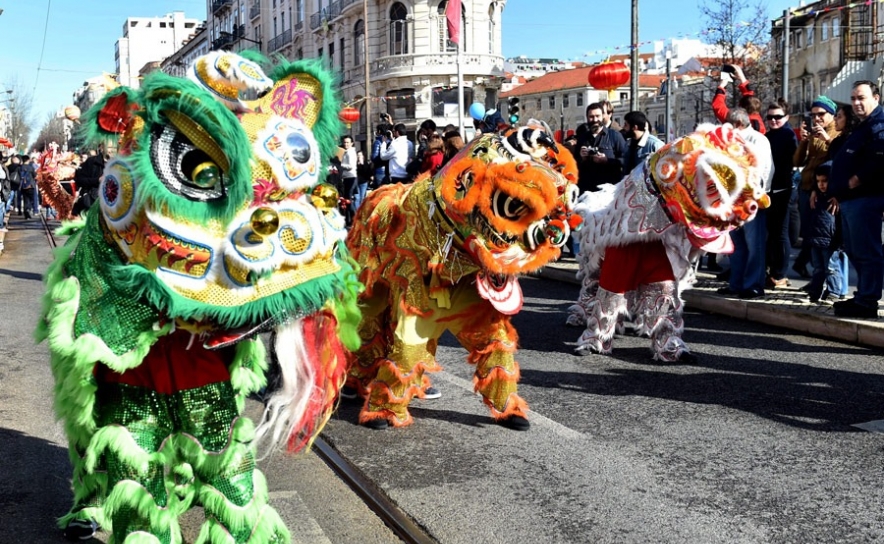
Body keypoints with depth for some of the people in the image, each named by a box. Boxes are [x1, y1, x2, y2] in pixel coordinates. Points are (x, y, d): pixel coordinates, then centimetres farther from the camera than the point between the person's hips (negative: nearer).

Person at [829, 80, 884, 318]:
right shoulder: (863, 127, 23)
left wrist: (854, 182, -17)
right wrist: (840, 190, 16)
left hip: (865, 198, -11)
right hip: (850, 199, 11)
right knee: (855, 251, 16)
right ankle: (862, 297, 24)